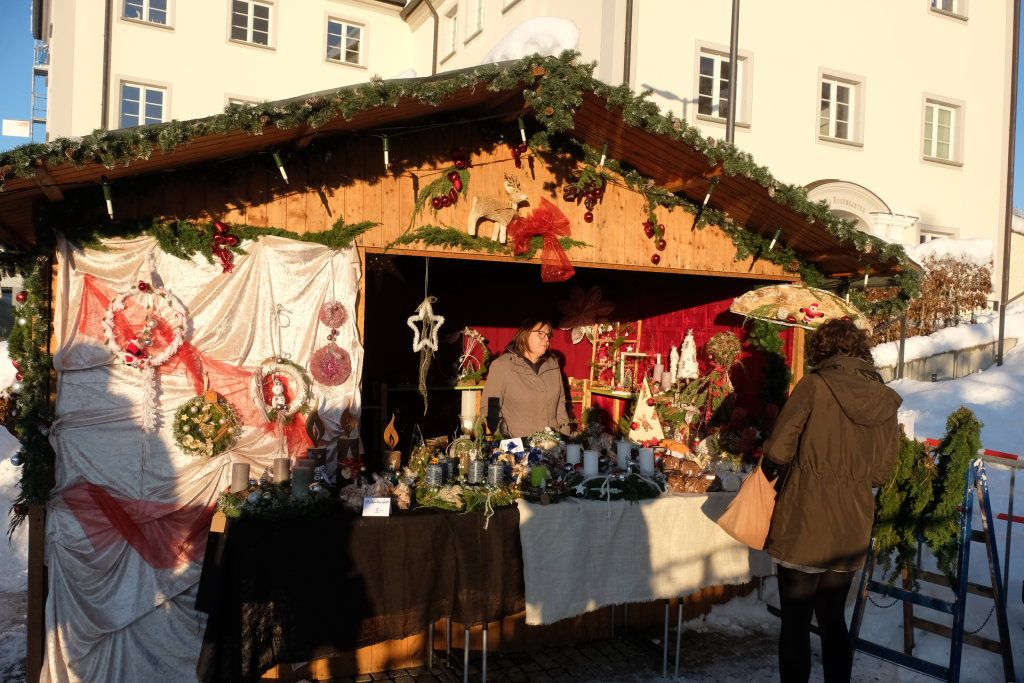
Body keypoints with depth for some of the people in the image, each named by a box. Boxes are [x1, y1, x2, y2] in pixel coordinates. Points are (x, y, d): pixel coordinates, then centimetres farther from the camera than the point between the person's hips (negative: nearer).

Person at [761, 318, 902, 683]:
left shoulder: (814, 385, -13)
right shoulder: (887, 401, 2)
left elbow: (777, 451, -14)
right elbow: (880, 474, 6)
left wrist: (773, 470, 6)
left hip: (803, 529, -5)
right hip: (850, 533, 5)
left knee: (795, 623, 8)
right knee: (833, 620, 20)